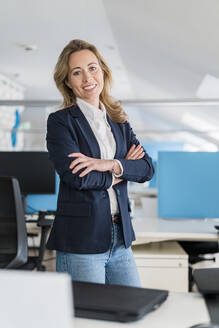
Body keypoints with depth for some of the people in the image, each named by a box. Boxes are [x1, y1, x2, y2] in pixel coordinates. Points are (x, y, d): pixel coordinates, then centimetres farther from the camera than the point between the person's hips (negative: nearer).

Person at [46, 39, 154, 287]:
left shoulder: (119, 121, 12)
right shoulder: (60, 121, -5)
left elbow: (147, 168, 2)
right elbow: (76, 177, -17)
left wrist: (112, 165, -16)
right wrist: (123, 169, -5)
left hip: (120, 239, 5)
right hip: (80, 241, -5)